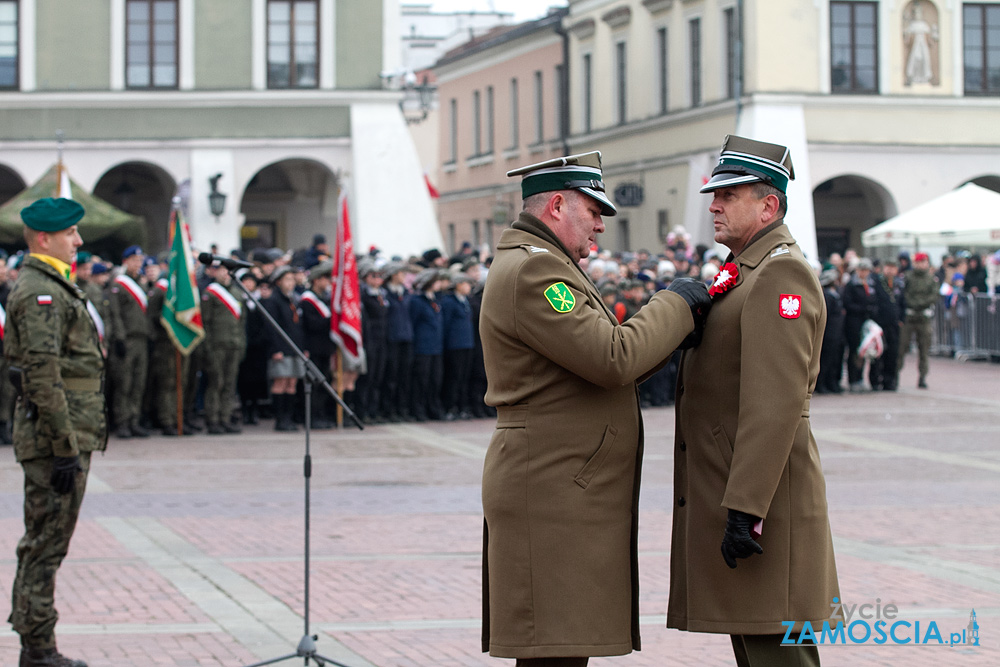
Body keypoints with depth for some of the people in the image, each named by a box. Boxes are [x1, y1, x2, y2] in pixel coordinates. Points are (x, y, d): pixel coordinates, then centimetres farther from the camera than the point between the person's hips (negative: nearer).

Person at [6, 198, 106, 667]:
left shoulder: (53, 286, 18)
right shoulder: (41, 293, -15)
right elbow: (43, 376, -21)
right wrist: (65, 449, -22)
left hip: (67, 433, 10)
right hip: (54, 436, -10)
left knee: (43, 542, 13)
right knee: (46, 544, -5)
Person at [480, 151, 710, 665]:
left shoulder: (540, 266, 22)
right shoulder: (530, 269, -14)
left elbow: (601, 368, 21)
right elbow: (613, 361, -21)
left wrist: (675, 325, 10)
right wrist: (674, 306, -8)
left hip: (570, 490, 11)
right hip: (551, 492, -11)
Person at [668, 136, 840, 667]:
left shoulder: (782, 272, -14)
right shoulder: (745, 271, 20)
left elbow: (777, 401, -23)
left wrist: (745, 509, -27)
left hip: (757, 493, -10)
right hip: (733, 493, 10)